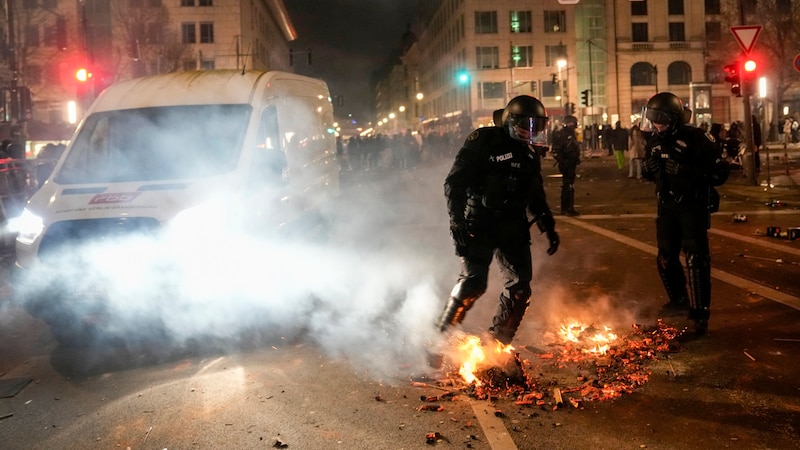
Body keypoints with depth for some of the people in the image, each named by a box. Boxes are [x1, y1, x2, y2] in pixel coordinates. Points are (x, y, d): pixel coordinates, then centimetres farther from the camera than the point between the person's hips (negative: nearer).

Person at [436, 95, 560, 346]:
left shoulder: (530, 151, 12)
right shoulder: (483, 141, -9)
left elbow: (536, 194, 22)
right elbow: (455, 182, -12)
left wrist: (548, 228, 17)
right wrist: (457, 220, -21)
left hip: (514, 227, 6)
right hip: (480, 224, -6)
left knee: (519, 286, 2)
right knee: (472, 282, -15)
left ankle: (498, 343, 17)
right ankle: (441, 336, 1)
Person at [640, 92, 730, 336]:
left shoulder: (697, 139, -17)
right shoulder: (655, 142, 3)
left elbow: (720, 172, -19)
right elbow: (649, 173, 16)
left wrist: (686, 171, -30)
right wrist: (647, 168, -8)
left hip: (693, 206, -6)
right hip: (667, 206, 7)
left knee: (696, 259, -9)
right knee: (666, 257, 14)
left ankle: (700, 313, -2)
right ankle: (679, 300, 34)